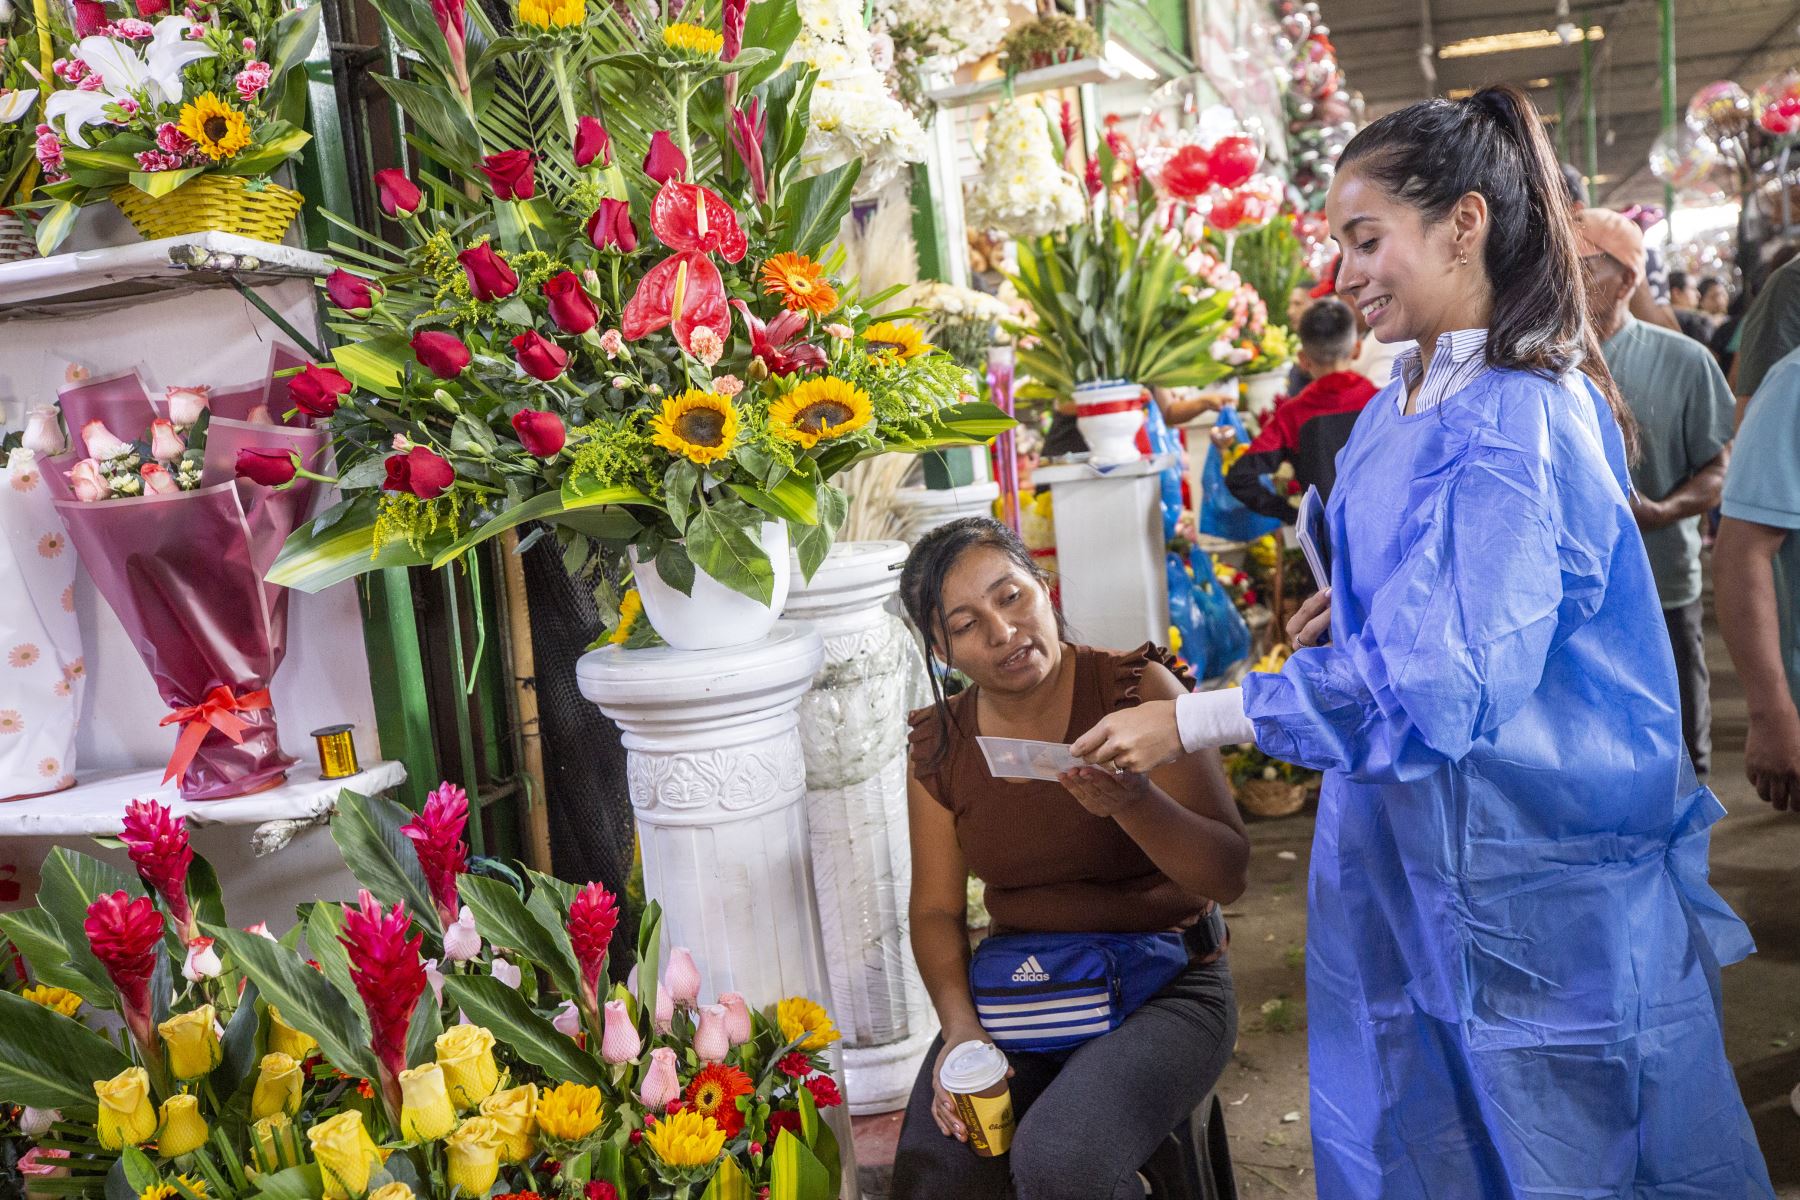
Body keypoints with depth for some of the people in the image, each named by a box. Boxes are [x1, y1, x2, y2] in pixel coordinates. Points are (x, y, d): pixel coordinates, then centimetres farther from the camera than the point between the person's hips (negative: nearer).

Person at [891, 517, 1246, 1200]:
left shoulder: (1137, 689, -10)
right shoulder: (940, 746, 2)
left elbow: (1228, 876, -14)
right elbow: (936, 908, 6)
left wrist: (1130, 801, -32)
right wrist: (960, 1026, -11)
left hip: (1162, 985, -3)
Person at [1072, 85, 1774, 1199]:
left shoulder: (1514, 422, -23)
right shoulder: (1411, 396, 6)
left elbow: (1436, 681, -29)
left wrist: (1190, 721, -26)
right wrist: (1356, 606, 4)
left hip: (1528, 868, -9)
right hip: (1417, 842, 9)